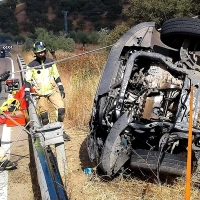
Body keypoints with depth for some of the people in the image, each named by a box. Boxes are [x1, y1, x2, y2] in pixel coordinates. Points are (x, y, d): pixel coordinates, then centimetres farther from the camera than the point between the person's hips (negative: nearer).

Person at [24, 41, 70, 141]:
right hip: (40, 93, -2)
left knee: (61, 108, -10)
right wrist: (27, 93, -12)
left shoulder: (51, 62, 5)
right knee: (44, 114, -2)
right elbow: (27, 80, -3)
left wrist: (61, 88, 9)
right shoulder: (31, 65, -4)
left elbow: (56, 76, 12)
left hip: (53, 90, 2)